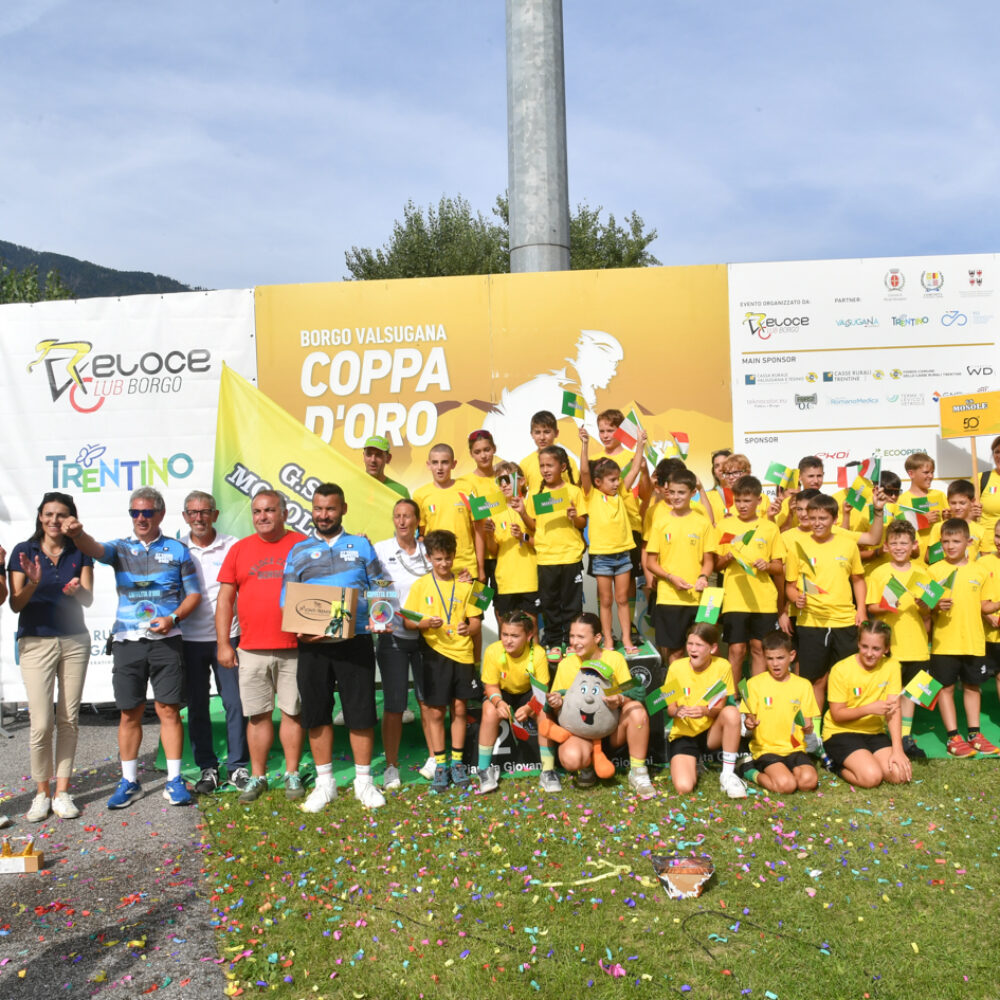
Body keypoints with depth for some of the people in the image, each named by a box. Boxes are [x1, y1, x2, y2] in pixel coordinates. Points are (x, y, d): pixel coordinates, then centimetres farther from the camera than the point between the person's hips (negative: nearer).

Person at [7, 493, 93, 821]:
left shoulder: (79, 553, 4)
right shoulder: (24, 551, 1)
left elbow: (88, 600, -2)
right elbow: (15, 604, -3)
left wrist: (77, 590, -24)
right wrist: (33, 583, -23)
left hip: (74, 641, 2)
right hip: (36, 642, -1)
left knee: (69, 720, 3)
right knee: (42, 723, -6)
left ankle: (62, 792, 12)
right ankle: (42, 792, 11)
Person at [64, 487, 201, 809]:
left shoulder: (178, 550, 5)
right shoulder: (120, 548, 7)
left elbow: (193, 594, 6)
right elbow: (94, 548, -16)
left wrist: (173, 618, -12)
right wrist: (77, 533, -38)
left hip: (166, 640, -1)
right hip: (127, 641, 1)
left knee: (169, 710, 1)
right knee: (129, 713, 7)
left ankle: (174, 780, 11)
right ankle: (129, 782, 21)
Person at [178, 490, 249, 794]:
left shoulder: (232, 546, 2)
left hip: (227, 636, -1)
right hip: (190, 639, 1)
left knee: (235, 703, 1)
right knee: (197, 706, 8)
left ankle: (237, 766, 14)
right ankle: (207, 768, 20)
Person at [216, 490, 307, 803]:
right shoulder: (239, 549, 8)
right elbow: (225, 598, 9)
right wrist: (223, 643, 3)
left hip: (293, 648, -1)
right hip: (251, 649, 2)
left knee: (292, 711, 5)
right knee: (258, 714, 7)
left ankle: (292, 774, 18)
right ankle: (257, 776, 20)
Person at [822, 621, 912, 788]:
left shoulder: (891, 665, -6)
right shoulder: (841, 670, -15)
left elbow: (893, 708, -10)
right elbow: (837, 715, -11)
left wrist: (897, 749, -18)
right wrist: (870, 708, -26)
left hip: (874, 733, 4)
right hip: (841, 732, -4)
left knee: (900, 774, -17)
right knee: (872, 777, -25)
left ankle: (865, 761, 8)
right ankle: (838, 765, 4)